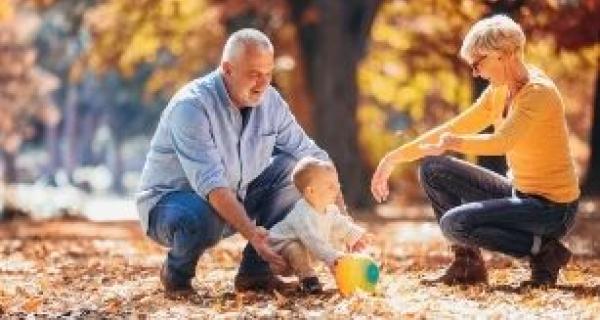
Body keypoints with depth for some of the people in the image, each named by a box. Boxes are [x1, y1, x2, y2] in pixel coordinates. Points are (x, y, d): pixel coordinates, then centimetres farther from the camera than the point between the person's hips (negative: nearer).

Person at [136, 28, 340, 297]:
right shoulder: (191, 106, -25)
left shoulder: (269, 100, -4)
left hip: (235, 201, 7)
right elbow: (211, 184, -36)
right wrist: (251, 232, -48)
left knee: (293, 168, -11)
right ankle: (177, 273, -6)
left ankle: (255, 270, -6)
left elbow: (311, 155, -1)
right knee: (205, 217, -40)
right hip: (170, 201, -7)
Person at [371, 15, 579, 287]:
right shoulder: (498, 92, 6)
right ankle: (467, 264, 7)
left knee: (454, 223, -24)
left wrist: (454, 142, -19)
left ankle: (543, 251, -9)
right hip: (518, 193, 9)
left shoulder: (538, 92, -20)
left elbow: (501, 143, -34)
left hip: (552, 207, -9)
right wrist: (394, 158, 6)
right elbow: (450, 132, 10)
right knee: (433, 169, 5)